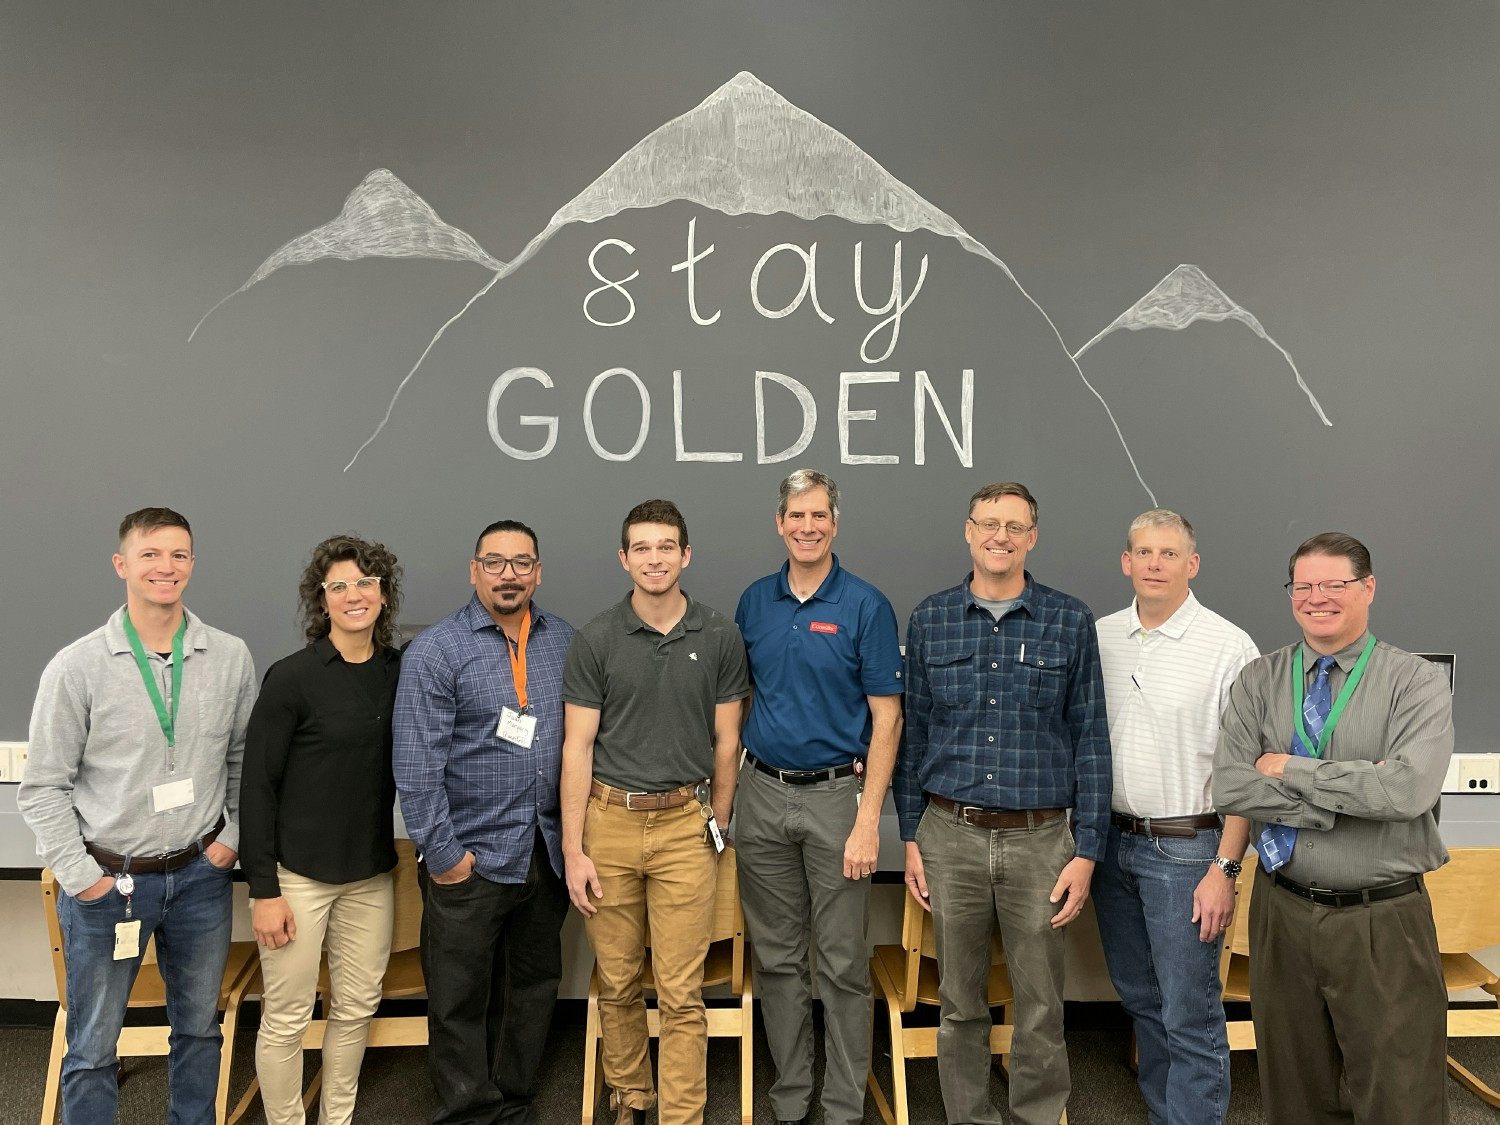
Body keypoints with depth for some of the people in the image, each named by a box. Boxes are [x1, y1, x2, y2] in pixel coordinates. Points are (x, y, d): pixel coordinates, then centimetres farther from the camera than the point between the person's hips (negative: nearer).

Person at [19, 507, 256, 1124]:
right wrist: (79, 877, -9)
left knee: (199, 1028, 18)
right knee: (93, 1049, 10)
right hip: (107, 879, -2)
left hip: (201, 874, 3)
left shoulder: (231, 657, -3)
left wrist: (233, 834, 0)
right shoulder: (77, 667, -10)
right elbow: (43, 788, -5)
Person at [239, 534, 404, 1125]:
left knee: (357, 1007, 14)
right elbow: (256, 784, -9)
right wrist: (263, 888, -11)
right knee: (287, 1017, 5)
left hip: (371, 873, 5)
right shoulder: (292, 677, -11)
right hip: (298, 872, -4)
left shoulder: (400, 672, 3)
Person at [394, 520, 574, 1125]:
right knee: (461, 1001, 8)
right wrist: (442, 854, -12)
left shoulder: (564, 639, 5)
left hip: (548, 852, 5)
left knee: (535, 985, 18)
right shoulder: (435, 651, -9)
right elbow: (416, 767, -11)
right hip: (472, 858, -4)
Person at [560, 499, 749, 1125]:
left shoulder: (719, 637, 0)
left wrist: (717, 823, 9)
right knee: (617, 984, 13)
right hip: (609, 821, 1)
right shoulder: (596, 639, -2)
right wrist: (573, 850, -5)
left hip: (684, 825, 0)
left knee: (681, 995, 2)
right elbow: (577, 747, -2)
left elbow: (726, 740, 7)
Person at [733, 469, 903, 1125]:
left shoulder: (865, 607, -6)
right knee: (777, 958, 13)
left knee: (842, 964, 4)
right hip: (763, 795, 4)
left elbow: (886, 719, -8)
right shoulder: (754, 602, 7)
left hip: (835, 795, -4)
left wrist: (868, 820, -15)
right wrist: (724, 796, 5)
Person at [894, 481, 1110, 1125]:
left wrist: (1086, 852, -3)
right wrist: (911, 837, 5)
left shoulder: (1070, 622, 0)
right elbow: (913, 734, 8)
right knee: (960, 1001, 13)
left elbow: (1091, 740, 1)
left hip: (1039, 837, -1)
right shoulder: (929, 620, 4)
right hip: (950, 833, 1)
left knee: (1040, 1006, 8)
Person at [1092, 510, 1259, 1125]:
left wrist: (1224, 868, -14)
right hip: (1112, 841, 5)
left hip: (1184, 848, -5)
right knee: (1140, 999, 17)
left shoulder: (1229, 647, -9)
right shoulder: (1099, 637, 5)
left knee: (1190, 1016, 0)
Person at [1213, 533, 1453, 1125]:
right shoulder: (1258, 682, 1)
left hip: (1383, 923, -2)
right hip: (1283, 913, 3)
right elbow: (1230, 787, -11)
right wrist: (1351, 795, -17)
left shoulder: (1417, 682, -6)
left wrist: (1291, 770, -15)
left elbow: (1407, 789, -23)